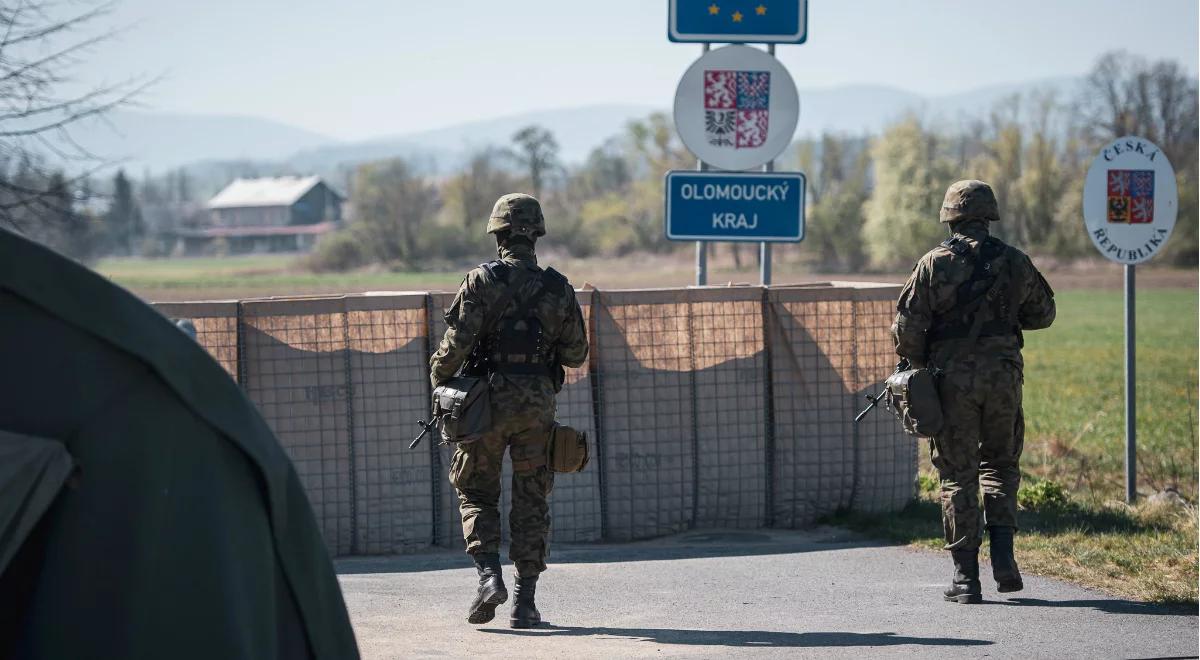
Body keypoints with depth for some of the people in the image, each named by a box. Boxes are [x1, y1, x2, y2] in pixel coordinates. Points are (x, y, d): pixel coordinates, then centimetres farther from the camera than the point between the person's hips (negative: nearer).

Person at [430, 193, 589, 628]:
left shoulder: (482, 282, -6)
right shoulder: (558, 289, 3)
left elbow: (457, 343, -13)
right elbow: (576, 355, 7)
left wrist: (438, 374, 6)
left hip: (488, 400, -2)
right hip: (538, 405, 2)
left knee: (476, 493, 12)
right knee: (531, 502, 8)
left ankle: (489, 575, -7)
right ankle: (525, 601, 6)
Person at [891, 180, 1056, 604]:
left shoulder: (935, 263, -4)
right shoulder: (1014, 262, 3)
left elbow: (906, 328, -7)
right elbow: (1043, 314, 15)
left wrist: (917, 365, 10)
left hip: (952, 379, -2)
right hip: (1003, 377, 2)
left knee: (957, 476, 4)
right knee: (1000, 465, 18)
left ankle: (965, 577, 2)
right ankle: (1003, 554, 0)